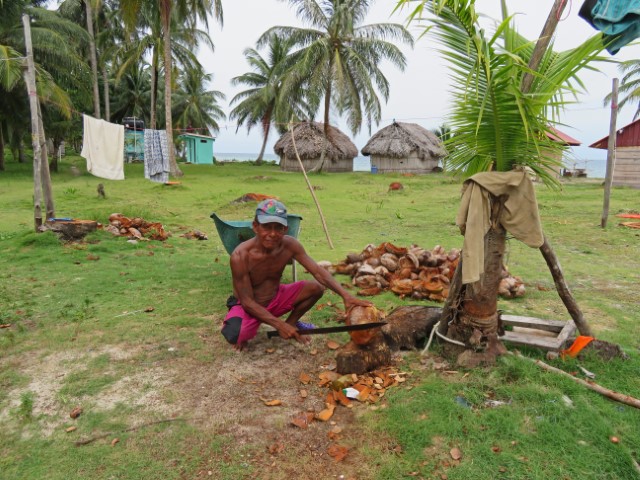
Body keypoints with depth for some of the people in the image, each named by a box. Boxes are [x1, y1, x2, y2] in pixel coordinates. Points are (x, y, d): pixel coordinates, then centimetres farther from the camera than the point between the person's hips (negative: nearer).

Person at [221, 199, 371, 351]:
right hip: (248, 306, -4)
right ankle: (242, 335, 4)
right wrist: (279, 325, -31)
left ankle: (291, 323, 12)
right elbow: (247, 301, -25)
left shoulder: (290, 245, -19)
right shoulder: (241, 255, -31)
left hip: (275, 299, 5)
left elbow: (318, 271, -19)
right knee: (234, 335, -36)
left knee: (316, 287, -14)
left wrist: (345, 295, -33)